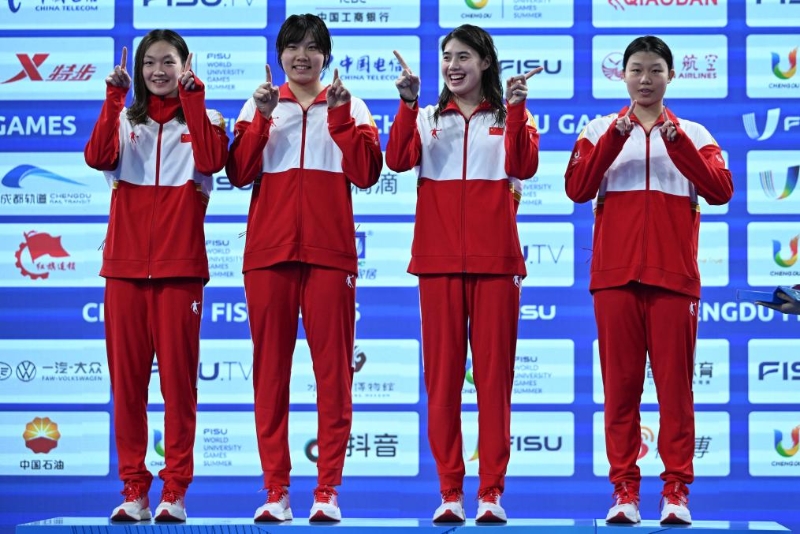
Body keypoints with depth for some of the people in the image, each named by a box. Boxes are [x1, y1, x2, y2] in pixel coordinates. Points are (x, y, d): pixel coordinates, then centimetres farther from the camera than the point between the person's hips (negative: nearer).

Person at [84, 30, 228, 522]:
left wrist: (192, 99, -13)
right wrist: (115, 97, -14)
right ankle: (134, 490, 4)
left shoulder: (203, 119, 10)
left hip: (180, 267, -2)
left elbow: (210, 161, -14)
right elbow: (98, 157, -8)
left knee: (178, 377, -4)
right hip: (125, 267, 2)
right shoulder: (125, 120, 15)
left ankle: (175, 491, -1)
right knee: (127, 378, 0)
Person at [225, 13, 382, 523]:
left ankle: (328, 490, -1)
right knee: (270, 367, -1)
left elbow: (366, 173, -4)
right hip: (269, 250, 1)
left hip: (329, 250, -1)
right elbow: (240, 173, 0)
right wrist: (263, 117, -9)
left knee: (333, 366, -4)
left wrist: (340, 115, -10)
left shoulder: (348, 107, 11)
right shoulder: (261, 104, 13)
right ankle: (276, 490, 2)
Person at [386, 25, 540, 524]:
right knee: (442, 374, 0)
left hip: (495, 260, -1)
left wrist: (515, 108, -16)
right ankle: (450, 491, 3)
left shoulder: (510, 118, 10)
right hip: (439, 260, 1)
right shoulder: (427, 118, 13)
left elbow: (523, 167, -10)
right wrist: (408, 103, -16)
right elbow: (398, 160, -7)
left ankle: (492, 492, 0)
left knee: (494, 373, -2)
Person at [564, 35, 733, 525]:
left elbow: (720, 191, -6)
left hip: (674, 274, 0)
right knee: (620, 383, -1)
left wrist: (677, 141, -14)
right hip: (615, 274, 0)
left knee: (675, 383, -3)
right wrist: (614, 137, -13)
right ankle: (625, 489, 3)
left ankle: (677, 489, 0)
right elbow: (577, 189, -5)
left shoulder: (693, 134, 11)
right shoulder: (601, 129, 11)